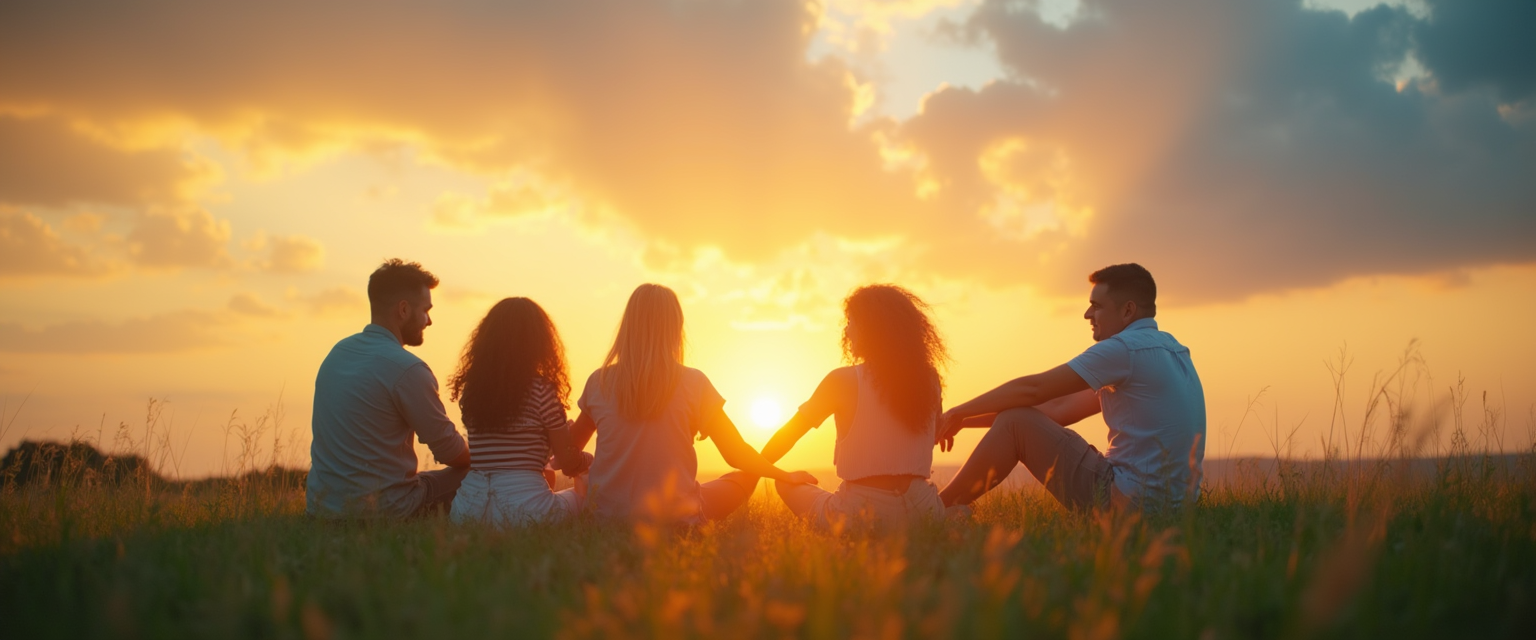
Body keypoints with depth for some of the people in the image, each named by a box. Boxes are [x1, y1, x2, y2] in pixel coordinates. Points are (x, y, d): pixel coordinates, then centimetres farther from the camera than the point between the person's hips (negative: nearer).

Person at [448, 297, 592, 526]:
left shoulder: (470, 388, 7)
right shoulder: (541, 390, -7)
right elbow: (569, 464, -2)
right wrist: (586, 459, 23)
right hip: (525, 505, -5)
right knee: (585, 486, 21)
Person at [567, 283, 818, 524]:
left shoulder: (599, 382, -3)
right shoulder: (693, 383, -9)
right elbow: (737, 455, -2)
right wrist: (787, 476, 16)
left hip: (608, 516, 2)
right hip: (675, 518, -2)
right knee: (745, 477, 21)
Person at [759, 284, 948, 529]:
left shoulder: (843, 381, -7)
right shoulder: (929, 380, 3)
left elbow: (788, 435, 3)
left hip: (862, 513, -5)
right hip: (921, 509, 5)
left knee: (786, 482, 20)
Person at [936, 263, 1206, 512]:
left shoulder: (1127, 348, -13)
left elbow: (1031, 389, -12)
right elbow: (1062, 408, 15)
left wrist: (958, 412, 1)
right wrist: (969, 420, 11)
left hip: (1129, 501, -9)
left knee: (1016, 423, -3)